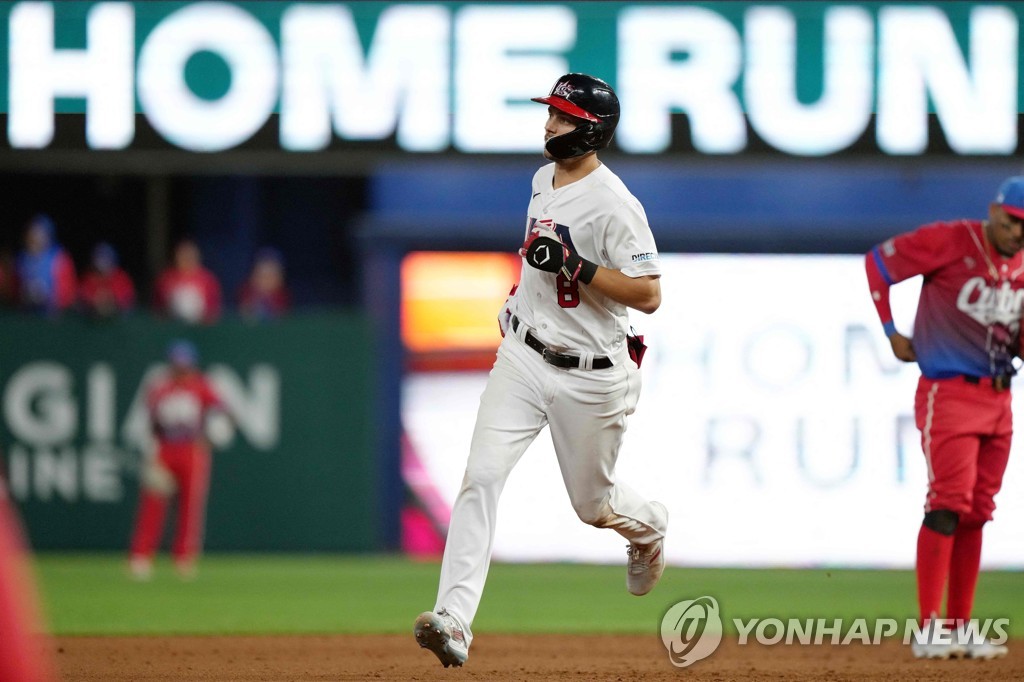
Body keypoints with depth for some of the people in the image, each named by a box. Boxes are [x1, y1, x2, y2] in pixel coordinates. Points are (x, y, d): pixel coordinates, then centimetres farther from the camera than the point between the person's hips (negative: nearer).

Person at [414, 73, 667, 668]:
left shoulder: (612, 204, -20)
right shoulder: (545, 180, 5)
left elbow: (649, 295, -23)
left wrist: (576, 266, -29)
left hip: (591, 376, -5)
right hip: (524, 356, 6)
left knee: (594, 504, 13)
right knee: (482, 476, -14)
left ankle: (650, 527, 51)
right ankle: (454, 619, -22)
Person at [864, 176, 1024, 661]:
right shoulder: (951, 242, -11)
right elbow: (878, 262, -5)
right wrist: (891, 333, -5)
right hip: (948, 393, -7)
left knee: (976, 514, 9)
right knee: (949, 506, -15)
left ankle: (960, 629, 16)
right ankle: (928, 630, -15)